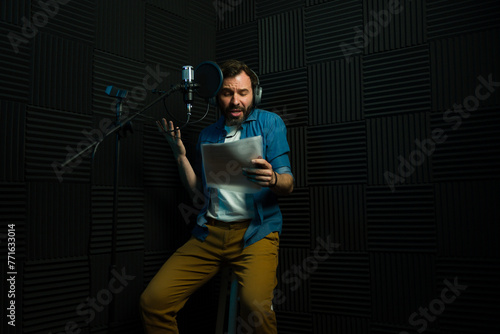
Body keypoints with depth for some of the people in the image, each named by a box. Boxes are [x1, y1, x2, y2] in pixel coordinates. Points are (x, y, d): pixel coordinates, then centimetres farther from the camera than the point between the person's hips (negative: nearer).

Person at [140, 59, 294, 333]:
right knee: (153, 301, -10)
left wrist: (272, 179, -24)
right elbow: (196, 189, 17)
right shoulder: (208, 134, 18)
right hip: (209, 232, 4)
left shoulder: (269, 123, 6)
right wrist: (180, 153, 5)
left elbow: (288, 184, -1)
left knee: (256, 308, -31)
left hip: (255, 231, -4)